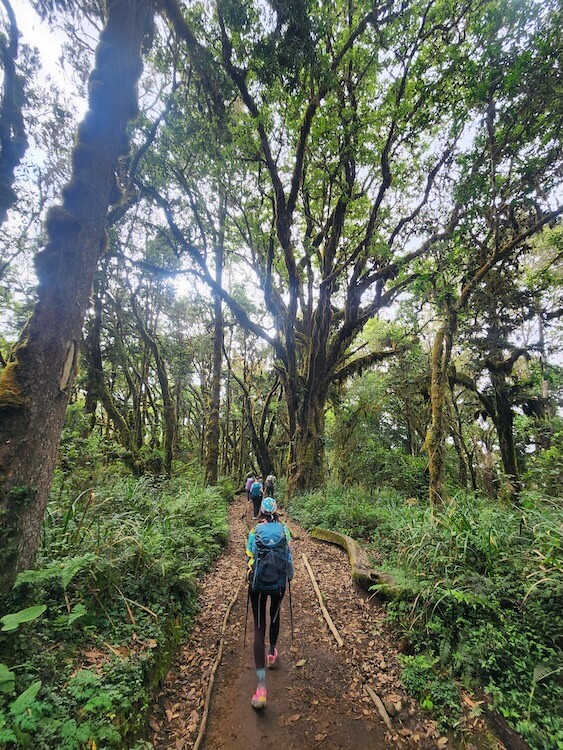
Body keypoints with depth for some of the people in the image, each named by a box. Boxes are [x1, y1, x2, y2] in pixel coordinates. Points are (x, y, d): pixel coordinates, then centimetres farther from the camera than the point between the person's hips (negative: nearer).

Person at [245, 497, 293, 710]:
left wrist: (250, 578, 14)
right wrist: (289, 575, 15)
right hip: (279, 583, 2)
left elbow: (250, 557, -5)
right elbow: (290, 555, -3)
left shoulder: (254, 532, -10)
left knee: (259, 628, 4)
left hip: (258, 583, -2)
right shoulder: (284, 530, -8)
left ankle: (261, 686, -1)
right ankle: (272, 654, 50)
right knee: (275, 616, 29)